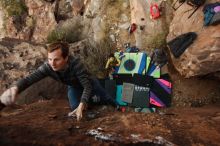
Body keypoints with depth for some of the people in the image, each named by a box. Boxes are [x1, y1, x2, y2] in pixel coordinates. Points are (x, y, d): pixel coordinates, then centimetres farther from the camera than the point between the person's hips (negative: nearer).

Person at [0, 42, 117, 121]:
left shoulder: (75, 64, -45)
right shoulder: (47, 66, -35)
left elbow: (87, 86, -42)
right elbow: (29, 78, -44)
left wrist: (81, 106, -54)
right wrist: (15, 88, -67)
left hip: (89, 82, -3)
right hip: (73, 86, 3)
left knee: (107, 100, 11)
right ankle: (90, 99, 25)